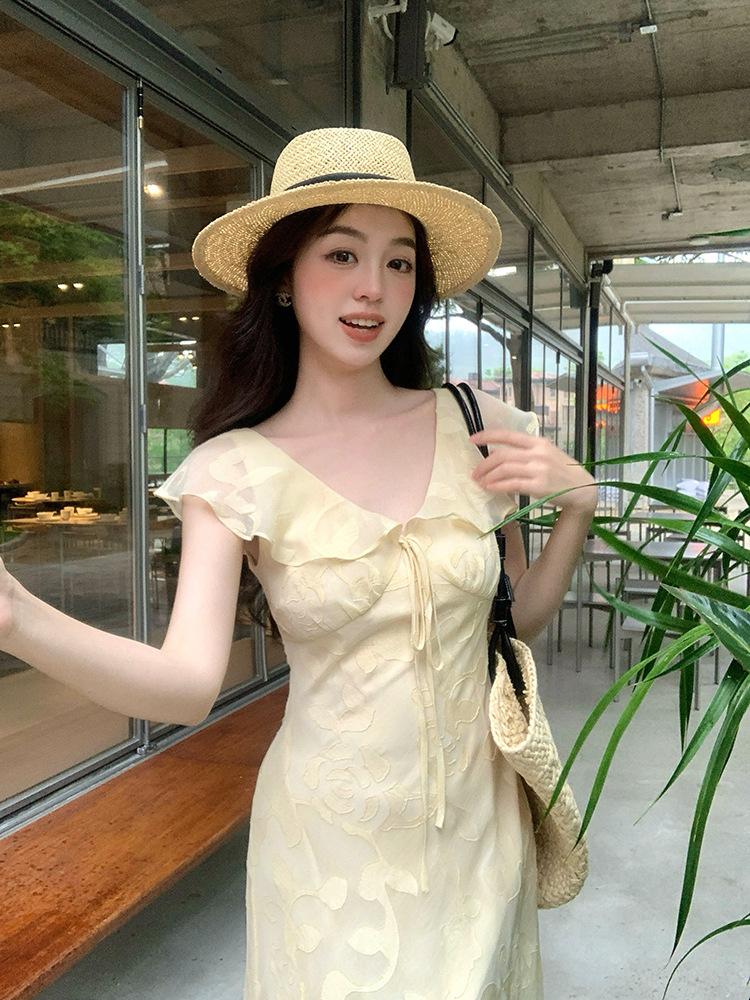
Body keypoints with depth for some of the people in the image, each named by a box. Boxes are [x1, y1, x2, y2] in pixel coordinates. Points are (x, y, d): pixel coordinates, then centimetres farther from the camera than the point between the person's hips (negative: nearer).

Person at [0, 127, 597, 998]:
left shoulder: (479, 428, -6)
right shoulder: (235, 469, -12)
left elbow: (520, 618, 5)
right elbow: (188, 685, -22)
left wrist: (578, 506, -10)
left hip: (480, 823, 3)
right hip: (333, 843, -2)